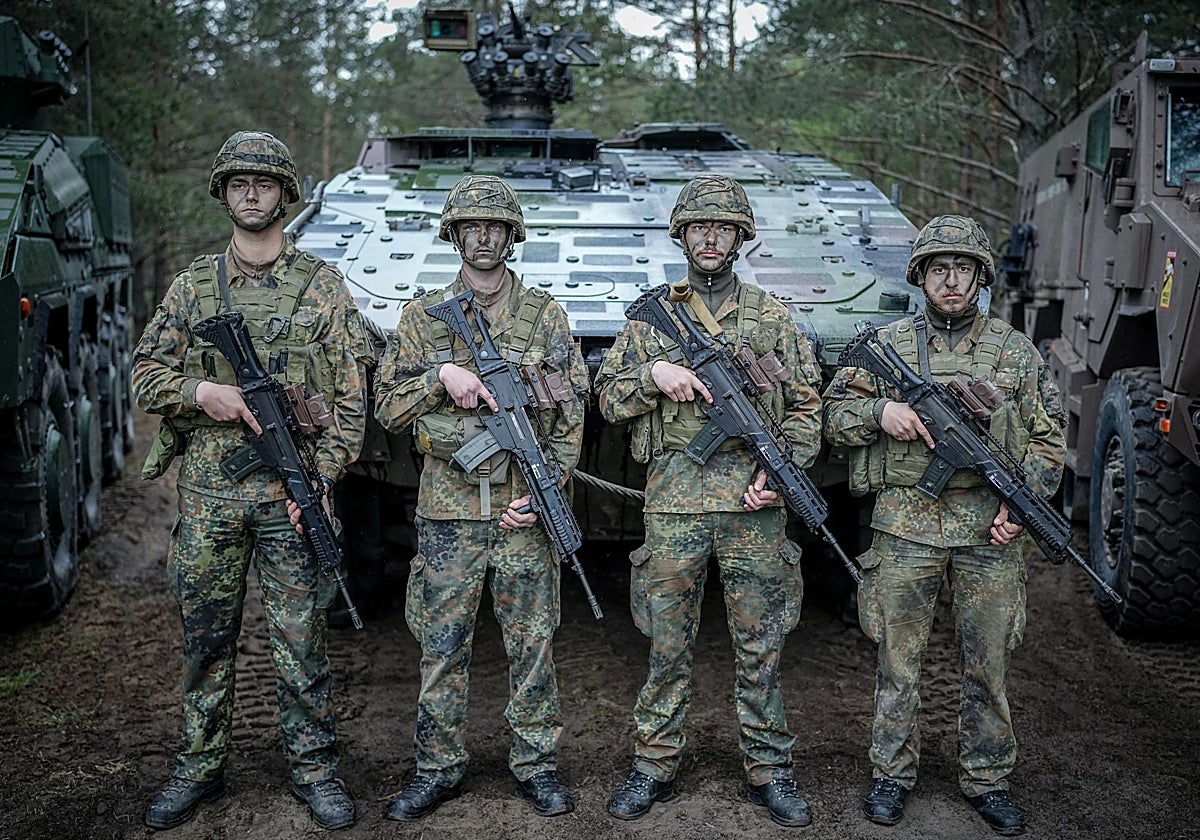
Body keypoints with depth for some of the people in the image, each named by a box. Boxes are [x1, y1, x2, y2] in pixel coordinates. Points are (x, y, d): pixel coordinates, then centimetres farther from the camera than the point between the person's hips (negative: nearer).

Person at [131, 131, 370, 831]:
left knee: (301, 639, 3)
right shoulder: (193, 286, 10)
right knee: (207, 639, 11)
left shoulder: (323, 284, 3)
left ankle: (315, 768, 16)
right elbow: (145, 374, 9)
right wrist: (201, 391, -12)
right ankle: (201, 767, 25)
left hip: (292, 488, -2)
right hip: (207, 490, 2)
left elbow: (351, 397, 0)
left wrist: (321, 478, -10)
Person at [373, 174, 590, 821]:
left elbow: (571, 415, 3)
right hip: (447, 510, 1)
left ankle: (535, 764, 20)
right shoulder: (423, 315, 7)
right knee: (441, 646, 7)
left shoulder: (546, 315, 5)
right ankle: (438, 767, 20)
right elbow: (388, 407, 5)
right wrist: (441, 375, -12)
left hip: (525, 509, 0)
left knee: (531, 644, 7)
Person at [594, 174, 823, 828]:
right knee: (668, 643, 8)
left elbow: (805, 405, 8)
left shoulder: (771, 315, 9)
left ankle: (768, 770, 19)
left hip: (753, 502, 0)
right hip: (673, 498, 0)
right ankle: (655, 767, 20)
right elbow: (609, 398, 10)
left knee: (760, 645, 7)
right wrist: (654, 373, -10)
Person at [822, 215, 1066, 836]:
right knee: (898, 661, 6)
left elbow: (1046, 439, 9)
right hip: (906, 527, -1)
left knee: (988, 665, 9)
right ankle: (893, 774, 21)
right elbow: (833, 417, 7)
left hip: (989, 530, 1)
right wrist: (878, 410, -13)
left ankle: (987, 780, 24)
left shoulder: (1016, 352, 7)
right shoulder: (886, 345, 5)